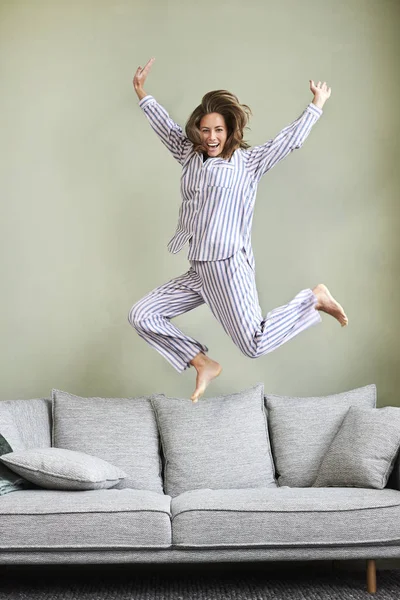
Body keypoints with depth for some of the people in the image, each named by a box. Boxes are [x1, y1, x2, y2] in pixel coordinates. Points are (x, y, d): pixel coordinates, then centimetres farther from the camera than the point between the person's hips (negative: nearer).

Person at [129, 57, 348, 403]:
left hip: (230, 268, -6)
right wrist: (142, 92, 32)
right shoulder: (190, 156, 15)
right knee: (142, 316, -1)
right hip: (197, 271, 7)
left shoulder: (247, 162, 0)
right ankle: (204, 365, 10)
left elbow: (291, 140, 0)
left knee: (254, 345, -15)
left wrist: (317, 104, 2)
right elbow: (166, 127, 27)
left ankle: (315, 298, 10)